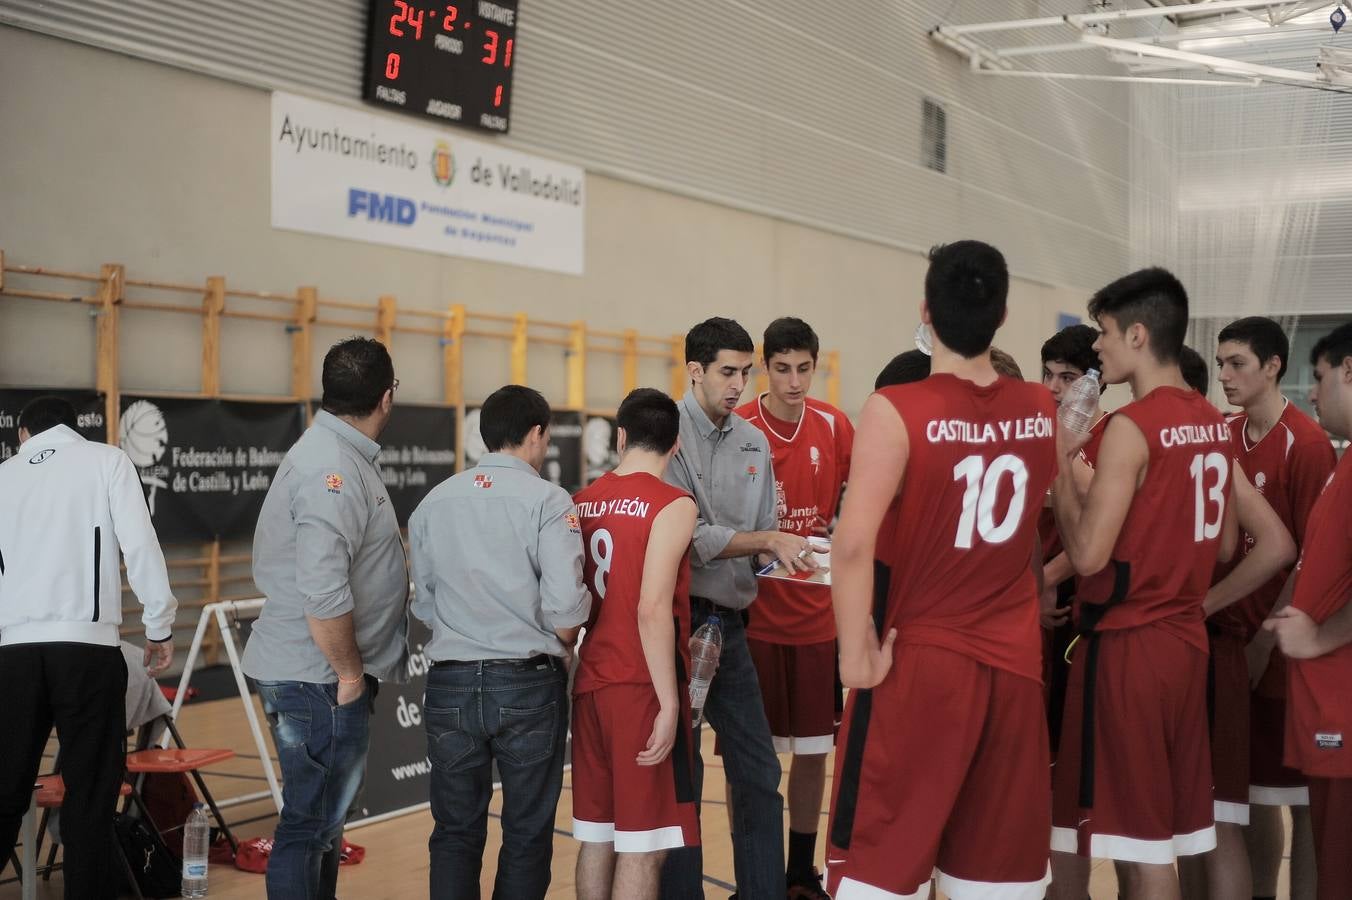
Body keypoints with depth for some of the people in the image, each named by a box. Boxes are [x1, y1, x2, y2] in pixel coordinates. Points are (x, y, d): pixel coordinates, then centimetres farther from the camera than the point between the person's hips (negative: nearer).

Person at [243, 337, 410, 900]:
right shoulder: (332, 471, -21)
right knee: (312, 822, 0)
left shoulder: (333, 454, 12)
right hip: (319, 679, -10)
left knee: (323, 815, 21)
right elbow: (323, 594, -28)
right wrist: (350, 673, -16)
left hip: (321, 676, 10)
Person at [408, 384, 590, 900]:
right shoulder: (546, 500, -8)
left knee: (456, 832, 14)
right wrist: (559, 650, 4)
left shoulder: (434, 502, 6)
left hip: (450, 683, 4)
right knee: (527, 834, 11)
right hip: (527, 683, -3)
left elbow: (424, 603, 4)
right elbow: (565, 606, -16)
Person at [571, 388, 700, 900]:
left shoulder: (583, 503, 8)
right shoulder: (672, 505, -10)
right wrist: (670, 703, -16)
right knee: (642, 847, 0)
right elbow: (653, 610, -19)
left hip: (590, 684, 7)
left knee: (596, 834, 14)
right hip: (642, 688, -6)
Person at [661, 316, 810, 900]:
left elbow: (763, 538, 14)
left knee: (759, 775, 10)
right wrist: (767, 539, -20)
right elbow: (686, 536, -17)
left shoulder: (754, 442, 11)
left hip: (731, 624, 6)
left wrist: (784, 554, -7)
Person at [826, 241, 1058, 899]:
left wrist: (857, 654, -12)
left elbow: (853, 545, -21)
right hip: (1015, 666, 5)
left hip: (918, 663, -4)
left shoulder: (896, 412, -13)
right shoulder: (1044, 412, 2)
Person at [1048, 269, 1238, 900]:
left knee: (1136, 842, 2)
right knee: (1170, 832, 16)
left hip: (1125, 645, -8)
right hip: (1185, 638, 8)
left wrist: (1059, 467, -10)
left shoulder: (1131, 427, -17)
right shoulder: (1212, 423, 8)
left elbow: (1088, 555, -20)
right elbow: (1224, 544, 15)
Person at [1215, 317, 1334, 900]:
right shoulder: (1229, 437, 6)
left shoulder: (1306, 443, -13)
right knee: (1250, 788, 15)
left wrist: (1269, 636, -15)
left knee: (1299, 795, 5)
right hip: (1233, 637, 6)